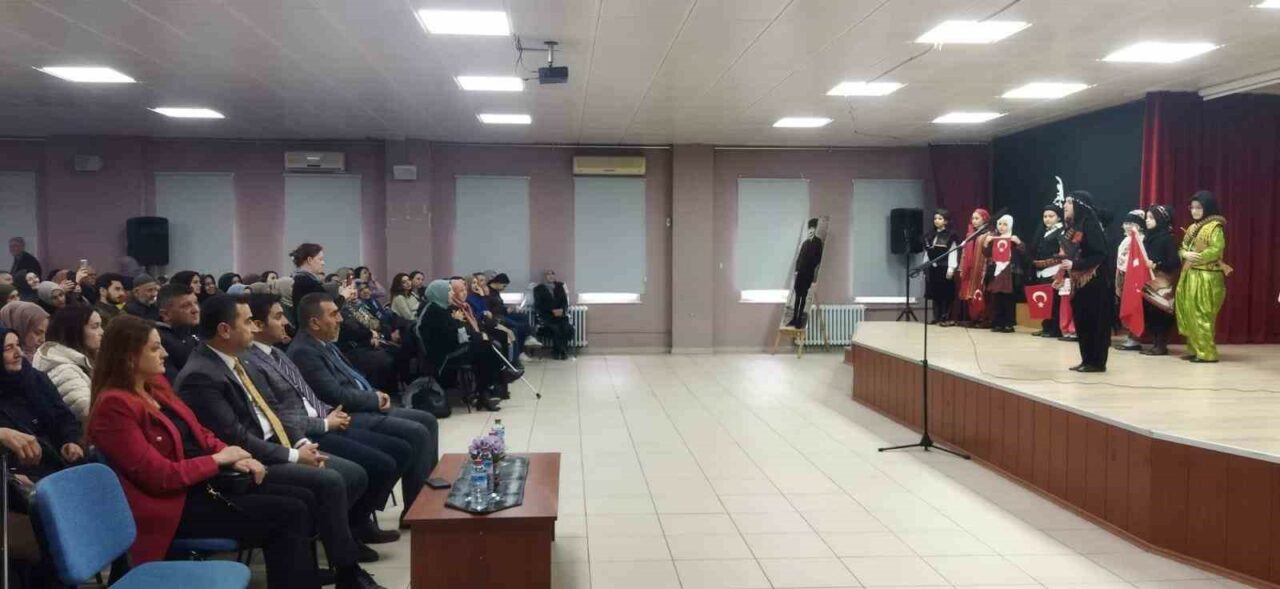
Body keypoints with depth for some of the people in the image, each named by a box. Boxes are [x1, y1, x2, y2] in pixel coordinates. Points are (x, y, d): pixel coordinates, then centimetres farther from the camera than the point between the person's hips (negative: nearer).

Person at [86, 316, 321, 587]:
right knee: (289, 514, -18)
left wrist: (235, 458, -1)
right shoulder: (114, 406, -18)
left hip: (204, 481, 9)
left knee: (300, 501, -3)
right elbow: (158, 476, -21)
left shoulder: (155, 384, 9)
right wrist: (219, 458, -12)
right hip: (174, 505, -9)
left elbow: (197, 432, 16)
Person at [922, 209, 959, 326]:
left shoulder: (951, 235, -3)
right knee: (934, 293, 7)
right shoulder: (929, 235, 12)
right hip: (932, 268, 5)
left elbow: (953, 253, -8)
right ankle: (936, 317, 13)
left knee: (946, 294, -2)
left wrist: (951, 269, -15)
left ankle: (946, 318, 3)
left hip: (944, 268, -5)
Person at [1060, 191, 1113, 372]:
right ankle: (1087, 360, 16)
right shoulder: (1072, 225, 12)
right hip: (1079, 281, 9)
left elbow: (1100, 254, -18)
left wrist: (1074, 265, -22)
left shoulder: (1090, 224, -13)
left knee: (1094, 321, -3)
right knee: (1081, 320, 10)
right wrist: (1065, 263, 4)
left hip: (1093, 281, -9)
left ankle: (1097, 362, 3)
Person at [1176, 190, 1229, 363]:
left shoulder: (1215, 227, -9)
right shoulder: (1192, 228, 16)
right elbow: (1182, 248, 14)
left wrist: (1196, 257, -17)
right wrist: (1185, 254, -8)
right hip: (1189, 276, 9)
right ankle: (1194, 350, 16)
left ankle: (1207, 353, -4)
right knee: (1189, 315, 9)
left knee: (1201, 316, -9)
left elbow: (1216, 250, -20)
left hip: (1206, 278, -8)